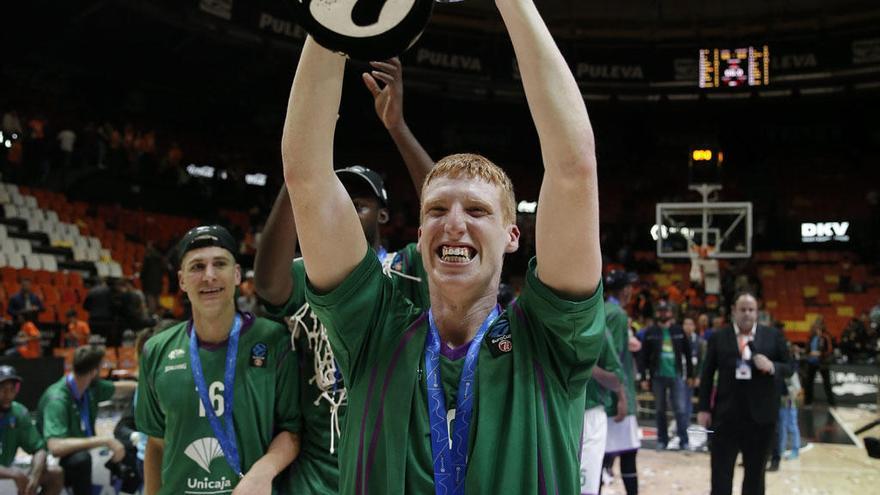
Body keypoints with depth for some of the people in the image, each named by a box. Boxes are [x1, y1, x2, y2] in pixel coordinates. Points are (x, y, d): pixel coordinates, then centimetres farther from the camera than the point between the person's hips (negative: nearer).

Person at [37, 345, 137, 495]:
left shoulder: (91, 386, -7)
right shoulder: (57, 399, -29)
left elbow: (118, 388, 14)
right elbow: (55, 447, -40)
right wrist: (104, 441, -40)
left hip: (84, 450, 8)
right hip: (59, 462, -8)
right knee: (81, 458, -36)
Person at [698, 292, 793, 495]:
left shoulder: (773, 336, 3)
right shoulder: (718, 338, 2)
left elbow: (789, 368, 5)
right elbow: (707, 374, 4)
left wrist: (772, 367, -17)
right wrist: (704, 408, -1)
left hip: (760, 416, 1)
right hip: (726, 415, -1)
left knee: (755, 473, 13)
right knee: (721, 473, 1)